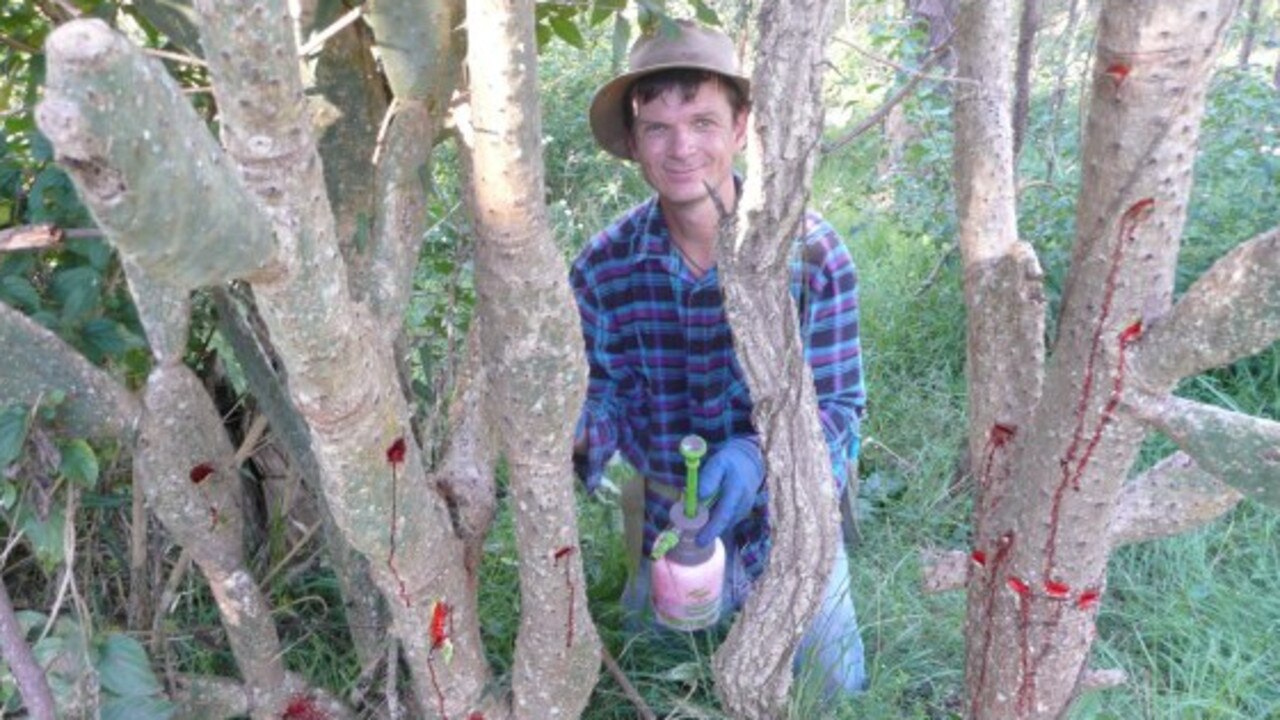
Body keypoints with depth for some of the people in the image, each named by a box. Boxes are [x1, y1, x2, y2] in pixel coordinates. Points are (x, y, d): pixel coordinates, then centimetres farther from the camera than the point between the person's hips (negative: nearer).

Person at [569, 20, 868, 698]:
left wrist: (758, 454, -36)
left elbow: (839, 404, -17)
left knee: (836, 697, 21)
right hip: (668, 536, 2)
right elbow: (605, 394, -7)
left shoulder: (811, 251, -20)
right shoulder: (602, 267, -14)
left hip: (789, 533, -1)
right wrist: (568, 445, -29)